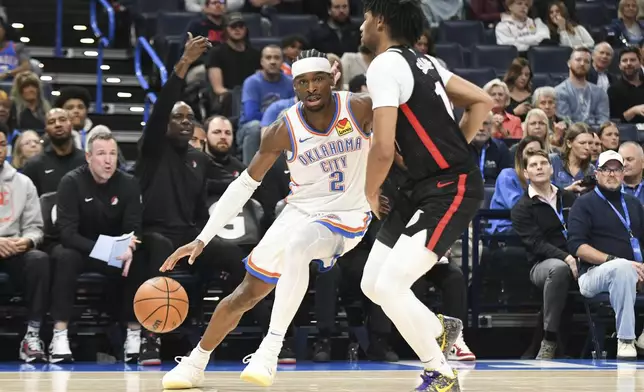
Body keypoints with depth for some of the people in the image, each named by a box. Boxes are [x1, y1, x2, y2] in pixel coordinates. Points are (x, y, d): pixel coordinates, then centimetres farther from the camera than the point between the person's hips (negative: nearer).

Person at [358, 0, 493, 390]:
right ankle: (441, 329, 35)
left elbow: (384, 149, -22)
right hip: (419, 188, 10)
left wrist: (371, 194, -4)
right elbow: (484, 101, 16)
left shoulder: (384, 66, -16)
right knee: (372, 285, 12)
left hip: (450, 189, -10)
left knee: (389, 285, -16)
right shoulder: (421, 61, 13)